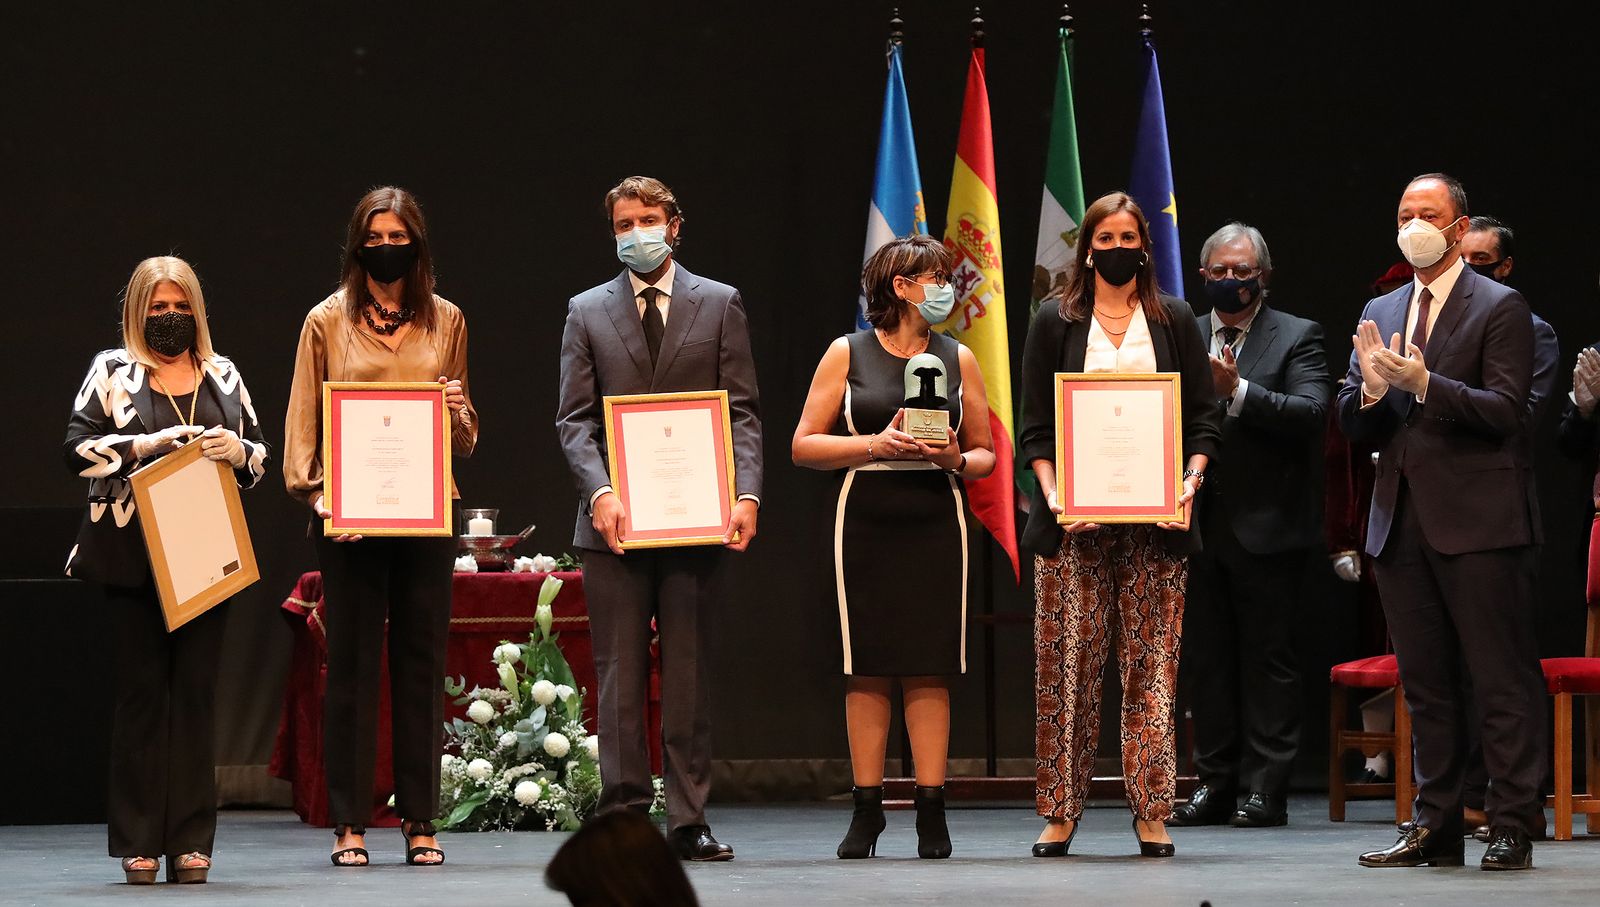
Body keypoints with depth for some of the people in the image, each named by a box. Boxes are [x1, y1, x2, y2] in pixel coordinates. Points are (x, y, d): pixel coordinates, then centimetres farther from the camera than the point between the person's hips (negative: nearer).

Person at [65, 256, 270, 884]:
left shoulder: (223, 375, 15)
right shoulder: (112, 371, 6)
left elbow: (260, 456, 16)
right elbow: (78, 447, -2)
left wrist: (238, 451, -6)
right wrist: (144, 445, -14)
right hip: (134, 558, -2)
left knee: (196, 690, 0)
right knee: (140, 690, -2)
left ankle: (190, 841, 2)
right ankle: (138, 843, 0)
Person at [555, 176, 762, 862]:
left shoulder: (719, 305, 9)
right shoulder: (587, 312, 10)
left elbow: (743, 412, 4)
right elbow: (574, 419, 4)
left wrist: (746, 494, -10)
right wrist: (600, 492, -12)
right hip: (614, 520, 0)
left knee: (689, 674, 3)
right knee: (619, 675, 0)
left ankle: (688, 818, 6)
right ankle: (624, 814, 2)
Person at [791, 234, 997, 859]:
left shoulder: (958, 359, 11)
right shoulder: (847, 355, 5)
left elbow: (985, 454, 14)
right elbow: (804, 445, 2)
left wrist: (955, 460, -8)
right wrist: (875, 445, -11)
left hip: (936, 524, 1)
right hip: (865, 522, -1)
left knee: (929, 669, -3)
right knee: (867, 668, 0)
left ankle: (931, 812, -1)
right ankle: (866, 811, 5)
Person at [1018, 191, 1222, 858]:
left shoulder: (1174, 321, 13)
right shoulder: (1056, 322, 10)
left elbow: (1203, 416, 10)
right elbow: (1034, 423, 6)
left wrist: (1191, 479, -7)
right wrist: (1051, 490, -10)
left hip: (1156, 521, 1)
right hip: (1074, 520, -1)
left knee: (1151, 664, -2)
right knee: (1069, 663, -4)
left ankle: (1151, 812, -1)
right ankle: (1061, 811, 1)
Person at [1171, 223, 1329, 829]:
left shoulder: (1298, 337, 1)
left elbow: (1312, 413, -14)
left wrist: (1237, 391, -23)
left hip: (1266, 528, -4)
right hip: (1199, 523, 4)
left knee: (1267, 659, -2)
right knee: (1206, 659, 8)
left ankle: (1267, 788, 1)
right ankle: (1216, 784, 13)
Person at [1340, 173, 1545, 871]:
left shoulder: (1499, 308, -2)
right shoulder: (1379, 314, 17)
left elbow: (1505, 411, -12)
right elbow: (1351, 427, 14)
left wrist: (1423, 383, -22)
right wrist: (1371, 388, -8)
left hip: (1475, 521, -6)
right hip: (1401, 521, 6)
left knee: (1501, 681, -5)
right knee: (1424, 683, 9)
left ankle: (1512, 828, -3)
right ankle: (1434, 826, 13)